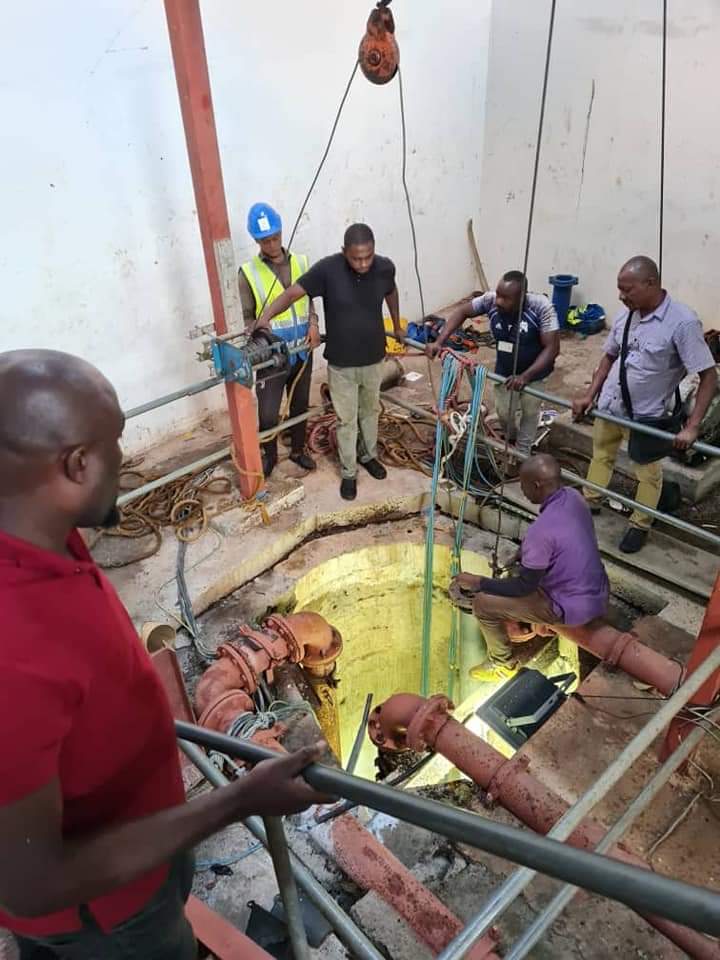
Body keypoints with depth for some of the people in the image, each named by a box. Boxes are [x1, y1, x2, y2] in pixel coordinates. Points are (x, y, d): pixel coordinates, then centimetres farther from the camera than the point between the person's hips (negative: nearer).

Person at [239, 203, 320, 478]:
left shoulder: (301, 263, 1)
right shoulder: (248, 273, -10)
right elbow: (247, 318, -6)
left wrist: (313, 324, -9)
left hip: (302, 351, 3)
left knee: (300, 405, 17)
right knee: (268, 413, 2)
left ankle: (298, 449, 39)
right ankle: (270, 455, 28)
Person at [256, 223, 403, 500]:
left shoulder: (385, 267, -12)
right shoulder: (327, 269, -22)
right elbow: (293, 292, -20)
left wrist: (397, 324, 24)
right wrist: (265, 316, -35)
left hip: (373, 358, 3)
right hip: (341, 363, -3)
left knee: (371, 410, 23)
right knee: (346, 420, 11)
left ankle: (368, 455, 47)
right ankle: (348, 472, 29)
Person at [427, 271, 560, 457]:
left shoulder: (541, 307, -33)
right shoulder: (490, 300, -23)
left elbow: (552, 348, -32)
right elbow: (462, 311, -9)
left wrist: (525, 376, -42)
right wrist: (440, 342, -21)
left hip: (534, 371, -3)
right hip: (504, 371, 3)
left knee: (529, 412, 13)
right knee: (503, 412, 14)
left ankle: (522, 454, 35)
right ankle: (511, 439, 48)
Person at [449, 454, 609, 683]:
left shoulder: (541, 530, -30)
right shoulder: (573, 497, -5)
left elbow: (524, 587, -19)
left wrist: (477, 582, -10)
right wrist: (523, 552, 16)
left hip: (574, 608, -8)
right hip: (598, 594, 8)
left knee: (482, 602, -4)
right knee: (529, 558, 27)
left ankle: (503, 664, 17)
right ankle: (524, 620, 38)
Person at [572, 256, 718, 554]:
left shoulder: (683, 322, -25)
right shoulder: (626, 314, -8)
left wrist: (692, 427, -29)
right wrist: (589, 394, 0)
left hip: (647, 414, -5)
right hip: (610, 404, 5)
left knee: (647, 472, 16)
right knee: (601, 453, 25)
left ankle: (640, 525, 36)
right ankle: (591, 502, 49)